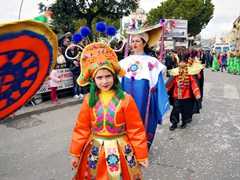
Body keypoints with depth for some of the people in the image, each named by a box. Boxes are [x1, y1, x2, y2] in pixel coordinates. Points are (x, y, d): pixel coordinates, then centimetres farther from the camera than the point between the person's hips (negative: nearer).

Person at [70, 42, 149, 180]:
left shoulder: (125, 99, -14)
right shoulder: (89, 99, -5)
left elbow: (136, 130, -10)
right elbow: (82, 128, -1)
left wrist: (141, 155, -5)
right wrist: (76, 153, 2)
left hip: (119, 151, -2)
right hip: (95, 151, 3)